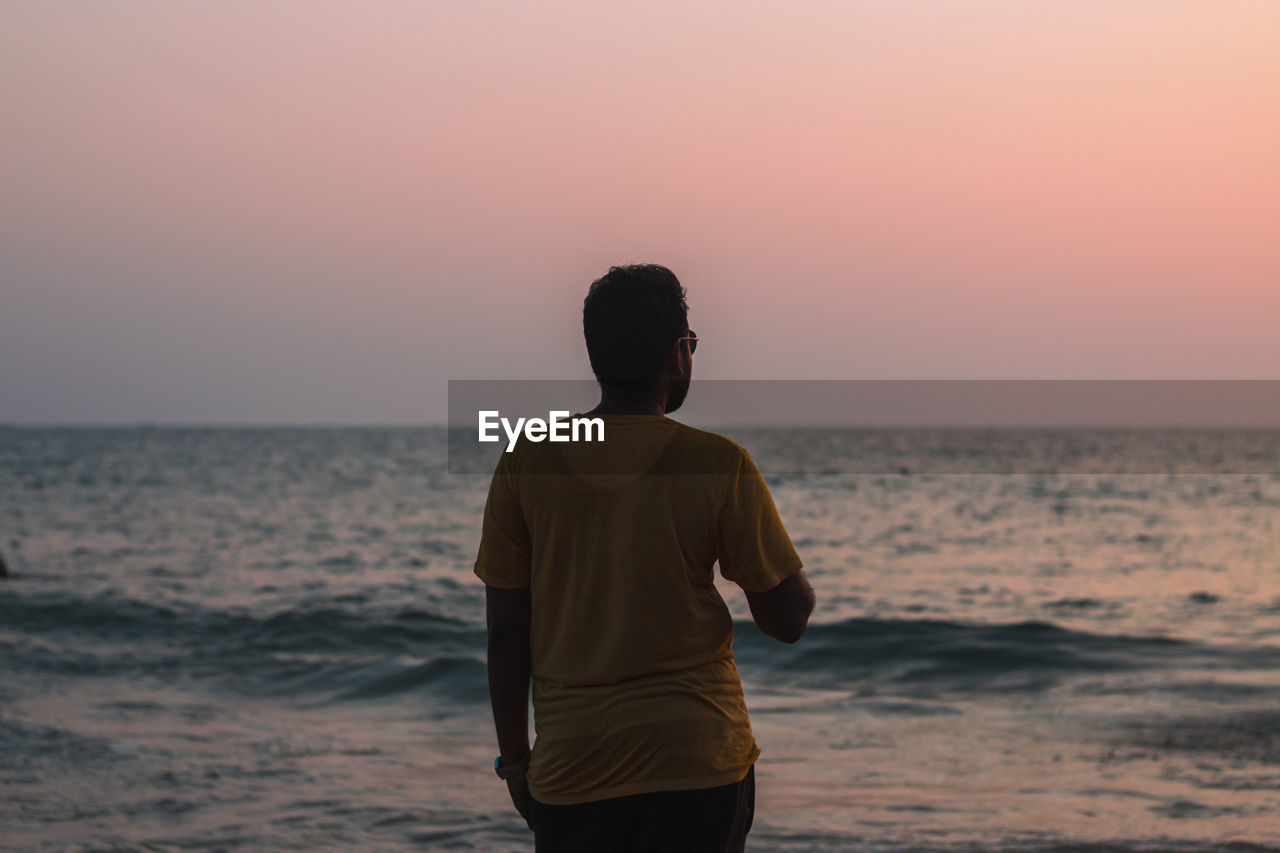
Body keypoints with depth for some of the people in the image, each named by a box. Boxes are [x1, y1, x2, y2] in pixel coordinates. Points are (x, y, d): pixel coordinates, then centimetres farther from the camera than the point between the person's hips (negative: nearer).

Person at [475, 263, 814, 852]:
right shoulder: (719, 466, -8)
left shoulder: (525, 465, -2)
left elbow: (505, 633, 2)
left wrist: (514, 758, 13)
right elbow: (787, 620, -1)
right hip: (700, 762, -1)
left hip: (570, 767, 2)